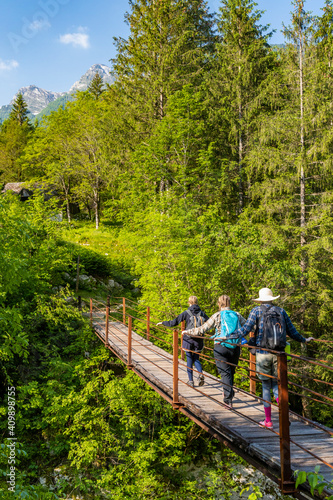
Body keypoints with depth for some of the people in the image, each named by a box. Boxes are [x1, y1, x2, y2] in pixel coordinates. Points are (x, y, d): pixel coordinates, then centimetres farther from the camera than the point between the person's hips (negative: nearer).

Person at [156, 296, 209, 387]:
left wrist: (162, 323, 5)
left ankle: (191, 381, 13)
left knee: (189, 360, 9)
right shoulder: (202, 313, -1)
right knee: (196, 359, 16)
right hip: (198, 341, 2)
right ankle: (200, 374, -9)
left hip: (188, 340, -2)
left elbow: (174, 323, -8)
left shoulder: (186, 313, -8)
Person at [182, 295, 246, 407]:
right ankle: (228, 393, 33)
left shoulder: (217, 316, -4)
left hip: (220, 347, -3)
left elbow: (202, 329, -5)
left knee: (225, 373, 1)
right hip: (235, 347, 3)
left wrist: (188, 332, 7)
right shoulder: (237, 315, 4)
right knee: (231, 372, 18)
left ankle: (228, 399, -4)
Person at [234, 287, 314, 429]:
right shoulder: (281, 311, 7)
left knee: (266, 386, 6)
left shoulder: (257, 311, -1)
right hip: (278, 353, 3)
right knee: (276, 385, 14)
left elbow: (246, 328, -7)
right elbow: (291, 331, 12)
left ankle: (268, 421, 11)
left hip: (263, 352, -3)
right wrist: (304, 340, 28)